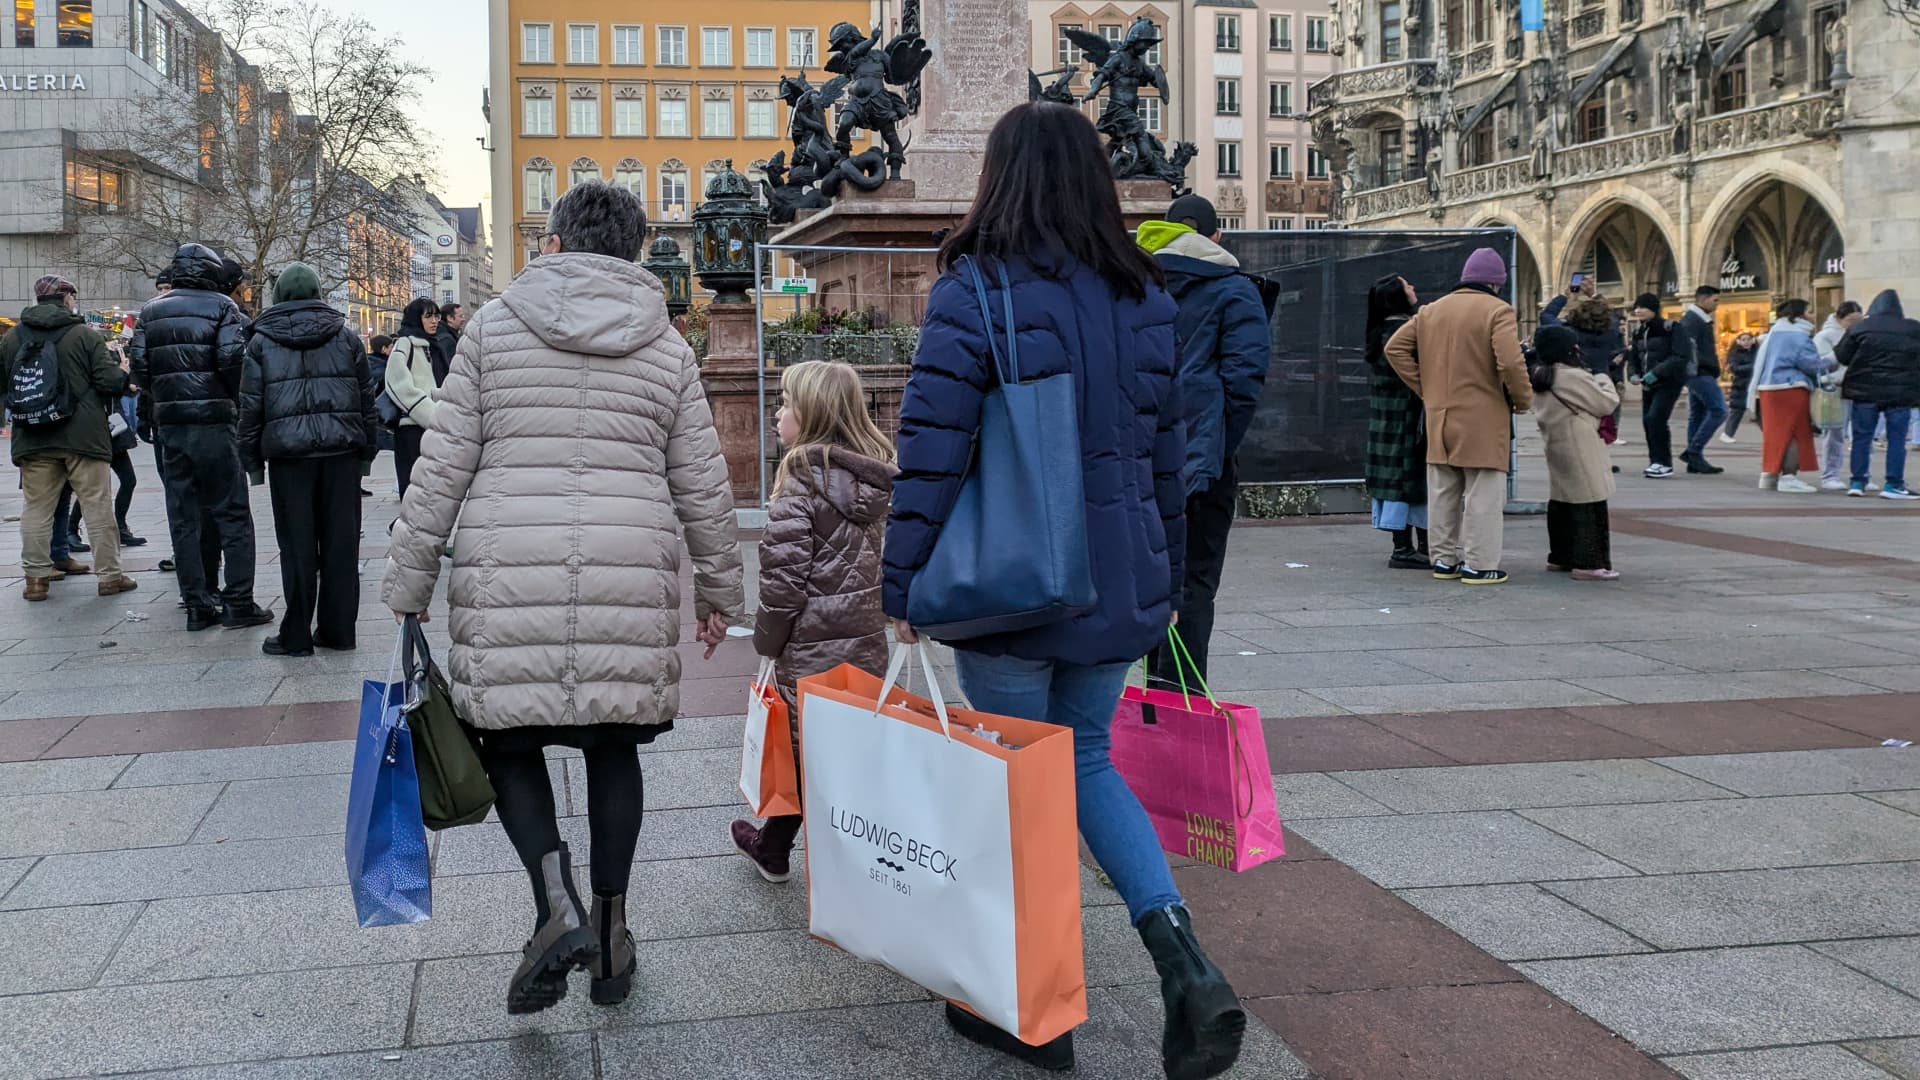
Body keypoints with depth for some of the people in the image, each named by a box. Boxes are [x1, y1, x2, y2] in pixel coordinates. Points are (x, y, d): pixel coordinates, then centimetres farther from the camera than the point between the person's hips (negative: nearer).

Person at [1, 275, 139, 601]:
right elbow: (110, 382, -10)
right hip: (83, 437, -3)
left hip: (32, 440, 3)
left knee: (36, 509, 9)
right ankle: (110, 576, 7)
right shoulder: (84, 335, -7)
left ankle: (35, 577, 10)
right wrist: (125, 376, 10)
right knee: (98, 507, 4)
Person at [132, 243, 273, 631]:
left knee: (183, 519, 9)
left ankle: (197, 605, 10)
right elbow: (233, 360, -15)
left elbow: (139, 368, 7)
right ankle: (238, 603, -1)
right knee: (232, 514, 2)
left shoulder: (151, 312, 12)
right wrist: (236, 401, 0)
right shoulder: (220, 307, -4)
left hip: (169, 424, 5)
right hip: (213, 424, -5)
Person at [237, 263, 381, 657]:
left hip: (289, 451, -2)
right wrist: (367, 447, 15)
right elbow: (367, 397, 9)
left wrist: (251, 458, 9)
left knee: (297, 543, 2)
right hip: (341, 451, 2)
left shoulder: (262, 341, 3)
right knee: (340, 540, 6)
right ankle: (338, 629, 11)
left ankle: (296, 636, 5)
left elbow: (251, 404, 2)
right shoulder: (345, 336, 8)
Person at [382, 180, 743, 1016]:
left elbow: (442, 467, 1)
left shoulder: (494, 327, 4)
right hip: (631, 583, 2)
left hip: (508, 577, -2)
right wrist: (719, 591, 20)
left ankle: (558, 906, -9)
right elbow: (704, 486, 10)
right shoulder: (667, 349, 9)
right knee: (612, 744, 14)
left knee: (508, 738, 10)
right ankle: (609, 933, 20)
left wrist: (408, 582, 8)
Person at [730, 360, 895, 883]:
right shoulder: (875, 473, 6)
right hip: (867, 640, 7)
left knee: (806, 748, 5)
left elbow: (783, 571, -17)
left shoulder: (803, 476, -16)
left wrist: (767, 639, -5)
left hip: (812, 647, -6)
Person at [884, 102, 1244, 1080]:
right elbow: (1166, 454, 11)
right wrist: (1166, 580, 20)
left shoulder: (974, 293, -12)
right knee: (1086, 761, 20)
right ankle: (1182, 959, 3)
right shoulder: (1145, 298, 6)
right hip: (1121, 586, 5)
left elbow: (931, 452, -14)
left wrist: (903, 584, -6)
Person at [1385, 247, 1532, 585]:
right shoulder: (1498, 311, -10)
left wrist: (1424, 389, 10)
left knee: (1443, 493, 14)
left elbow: (1395, 348, 10)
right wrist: (1523, 400, -5)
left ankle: (1445, 559, 21)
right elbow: (1511, 363, -20)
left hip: (1439, 418, 6)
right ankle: (1479, 564, 2)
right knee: (1482, 494, 1)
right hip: (1483, 421, -6)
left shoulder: (1431, 311, 10)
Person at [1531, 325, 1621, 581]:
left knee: (1561, 502, 15)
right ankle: (1588, 562, -7)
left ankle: (1560, 556, 22)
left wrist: (1591, 380, 10)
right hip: (1580, 450, -9)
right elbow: (1607, 403, -9)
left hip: (1556, 446, 9)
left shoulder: (1541, 378, 9)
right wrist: (1603, 379, 7)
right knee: (1589, 504, -6)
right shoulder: (1574, 377, -17)